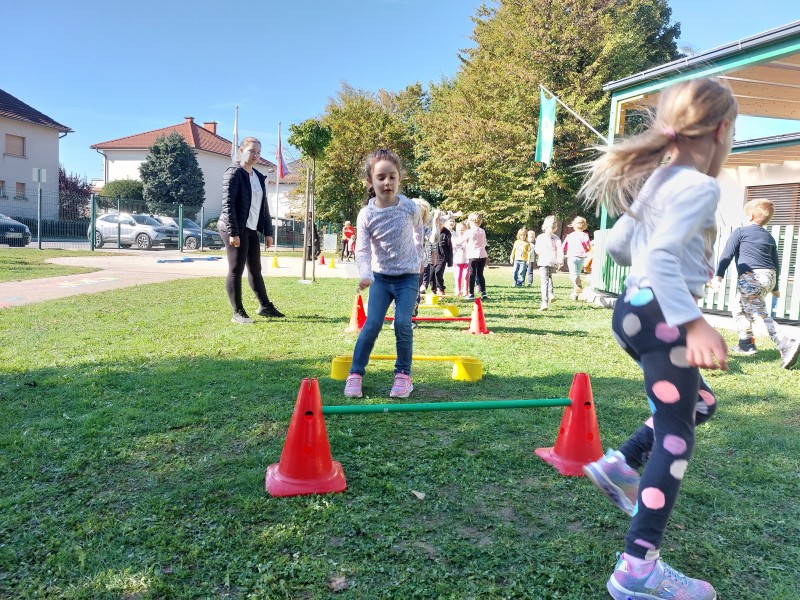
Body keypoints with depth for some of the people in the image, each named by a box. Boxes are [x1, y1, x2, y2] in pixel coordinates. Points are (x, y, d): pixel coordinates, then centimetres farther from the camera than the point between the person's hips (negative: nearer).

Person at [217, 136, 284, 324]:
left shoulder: (259, 177, 16)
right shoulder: (234, 173, -7)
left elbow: (264, 206, 17)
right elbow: (227, 204, -15)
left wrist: (268, 231, 11)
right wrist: (233, 232, -21)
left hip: (252, 230, 8)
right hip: (236, 230, -8)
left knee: (255, 269, 15)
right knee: (236, 270, -4)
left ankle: (265, 306, 25)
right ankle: (238, 313, 1)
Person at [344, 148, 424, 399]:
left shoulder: (410, 208, -9)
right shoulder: (366, 214, -10)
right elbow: (362, 249, -14)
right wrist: (365, 275, -32)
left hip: (408, 276, 0)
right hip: (380, 276, 1)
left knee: (402, 323, -11)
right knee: (372, 324, -7)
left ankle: (403, 374, 5)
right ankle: (355, 373, 3)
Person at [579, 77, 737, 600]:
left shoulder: (657, 179, 14)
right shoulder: (700, 186, -14)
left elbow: (618, 245, 20)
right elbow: (660, 256, -28)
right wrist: (694, 322, -34)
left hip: (636, 307, 10)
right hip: (661, 314, -10)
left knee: (699, 403, 26)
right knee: (675, 438, -4)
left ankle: (619, 464, 24)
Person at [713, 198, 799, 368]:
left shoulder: (740, 231, 4)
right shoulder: (769, 237, 22)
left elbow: (727, 254, -7)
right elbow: (776, 264, 24)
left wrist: (719, 276, -12)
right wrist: (775, 287, 31)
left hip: (751, 276, -7)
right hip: (769, 276, 7)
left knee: (760, 314, -11)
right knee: (739, 308, 21)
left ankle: (785, 344, -26)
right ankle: (746, 344, 23)